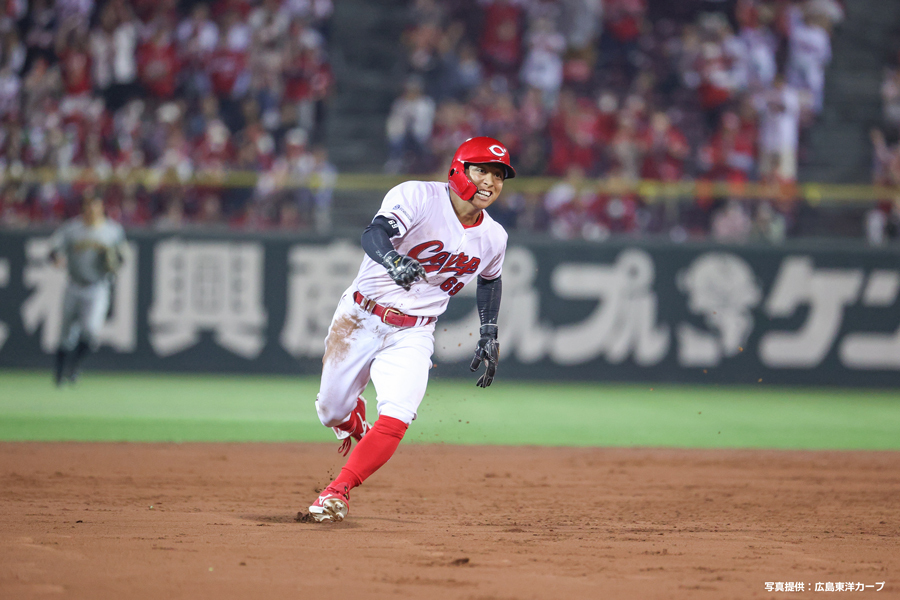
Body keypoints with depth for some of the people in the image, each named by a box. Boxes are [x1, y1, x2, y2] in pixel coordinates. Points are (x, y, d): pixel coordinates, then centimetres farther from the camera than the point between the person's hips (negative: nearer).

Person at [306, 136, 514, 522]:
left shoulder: (493, 238, -1)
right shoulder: (418, 197, -18)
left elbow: (490, 280, 21)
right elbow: (373, 235, -35)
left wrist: (489, 335, 15)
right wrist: (395, 261, -56)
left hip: (412, 335, 2)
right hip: (359, 318, -2)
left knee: (395, 419, -20)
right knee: (332, 412, 9)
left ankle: (337, 492, -8)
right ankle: (355, 423, 46)